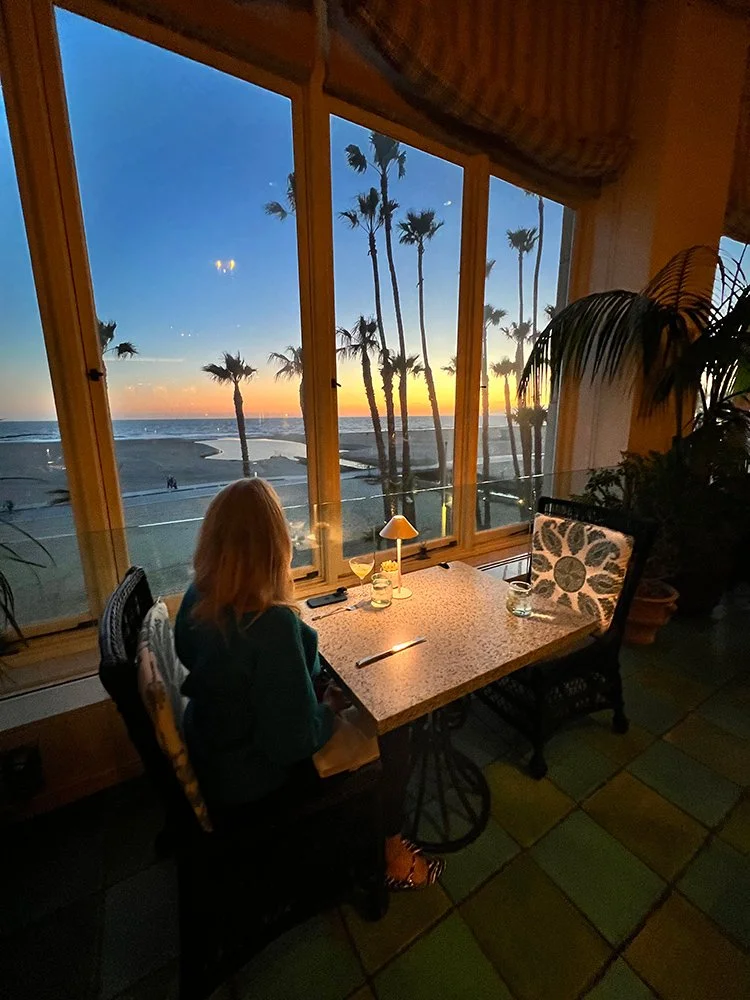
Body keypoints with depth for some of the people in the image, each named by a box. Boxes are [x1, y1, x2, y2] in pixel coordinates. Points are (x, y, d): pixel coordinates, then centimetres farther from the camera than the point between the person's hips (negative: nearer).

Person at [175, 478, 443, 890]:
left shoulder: (198, 596, -12)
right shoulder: (272, 624, -38)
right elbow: (294, 742, -30)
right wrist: (330, 706, -10)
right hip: (255, 782, -7)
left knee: (335, 682, 20)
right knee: (391, 734, 2)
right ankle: (390, 853, 28)